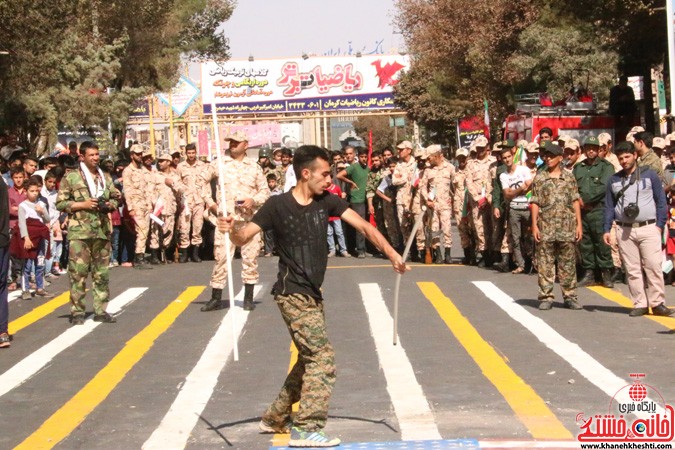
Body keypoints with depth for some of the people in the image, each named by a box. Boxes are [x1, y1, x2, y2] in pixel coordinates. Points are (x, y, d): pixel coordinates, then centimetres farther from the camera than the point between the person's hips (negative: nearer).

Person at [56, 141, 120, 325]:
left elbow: (115, 198, 20)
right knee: (78, 272, -6)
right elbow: (60, 203, -3)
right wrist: (83, 205, -13)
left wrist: (109, 205, -2)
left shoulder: (105, 177, 13)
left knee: (101, 273, 8)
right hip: (79, 231, -5)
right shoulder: (71, 178, -1)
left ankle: (101, 311, 16)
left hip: (102, 230, 5)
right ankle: (77, 312, 0)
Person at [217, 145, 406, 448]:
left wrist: (391, 253, -15)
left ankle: (275, 418, 30)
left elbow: (363, 226, -5)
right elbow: (243, 237, -15)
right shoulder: (278, 206, -11)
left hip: (312, 294, 7)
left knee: (310, 359, 17)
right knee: (322, 358, -12)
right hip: (292, 294, -7)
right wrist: (232, 228, -37)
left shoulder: (327, 201, 1)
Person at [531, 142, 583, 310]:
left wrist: (579, 224, 2)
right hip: (545, 228, -1)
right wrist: (534, 225, -3)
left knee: (568, 264, 5)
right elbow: (535, 203, 4)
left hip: (567, 227, 1)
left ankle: (570, 296, 12)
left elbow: (575, 202, 7)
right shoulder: (539, 178, 5)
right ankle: (546, 298, 5)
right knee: (545, 264, 0)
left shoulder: (569, 177, 7)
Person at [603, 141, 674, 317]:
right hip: (625, 230, 3)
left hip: (648, 228, -3)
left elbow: (661, 201, 4)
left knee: (653, 266, -8)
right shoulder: (614, 180, 11)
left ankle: (658, 303, -3)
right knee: (632, 270, 3)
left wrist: (660, 225, -4)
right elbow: (609, 206, 14)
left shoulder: (649, 175, 3)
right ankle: (640, 304, 8)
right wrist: (607, 229, 6)